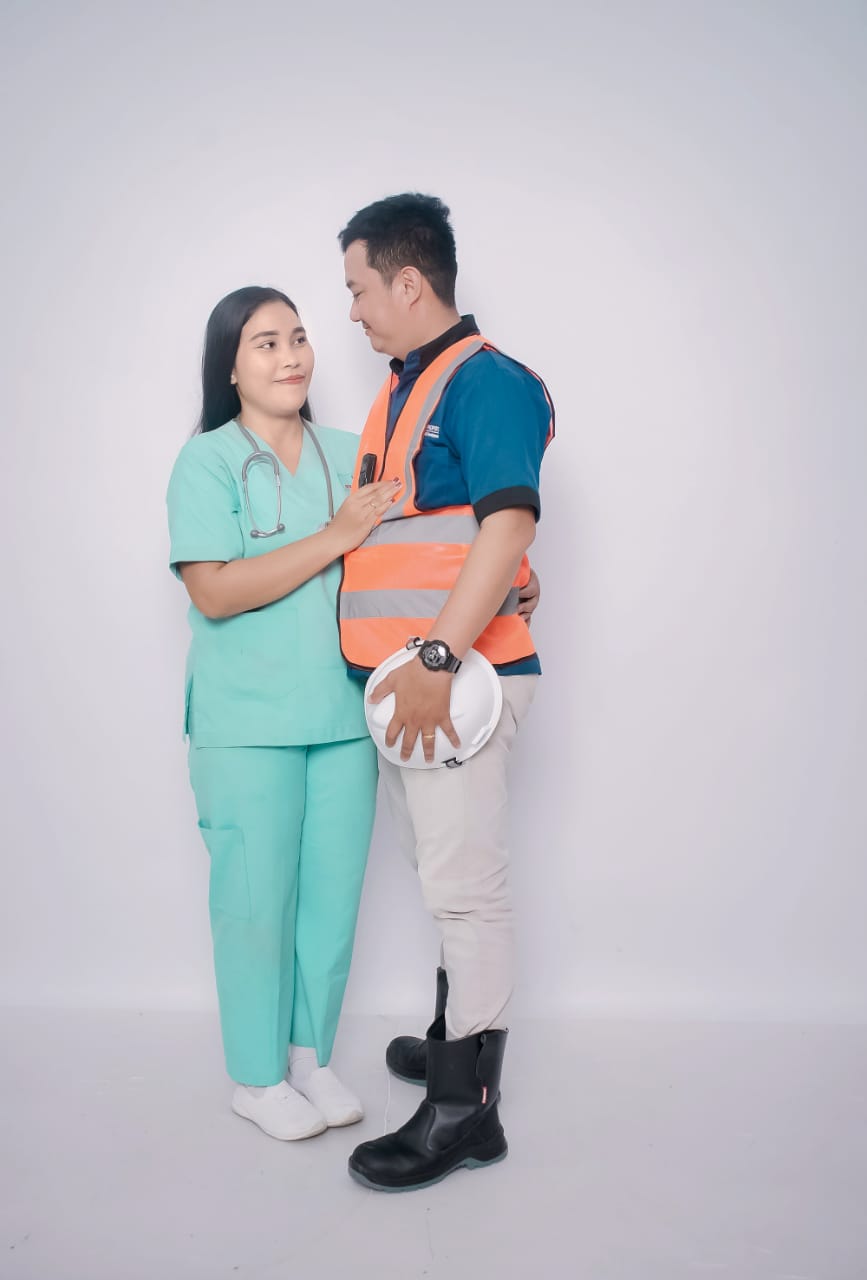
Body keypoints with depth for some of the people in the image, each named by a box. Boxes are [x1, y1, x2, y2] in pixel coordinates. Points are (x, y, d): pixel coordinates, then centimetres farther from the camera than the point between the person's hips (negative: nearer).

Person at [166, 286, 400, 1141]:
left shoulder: (349, 456, 10)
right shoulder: (207, 462, -4)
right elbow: (213, 591, -15)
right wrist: (333, 539, -18)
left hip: (344, 713, 4)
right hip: (247, 724, -4)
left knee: (333, 893, 11)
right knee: (257, 900, 5)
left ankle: (311, 1056, 31)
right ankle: (255, 1077, 25)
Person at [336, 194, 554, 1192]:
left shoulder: (486, 381, -11)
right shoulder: (401, 388, 18)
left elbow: (508, 524, -23)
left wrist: (438, 660, -29)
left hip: (458, 676, -9)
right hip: (402, 678, 9)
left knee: (465, 885, -1)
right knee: (441, 874, 20)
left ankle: (466, 1108, 11)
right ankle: (455, 1038, 38)